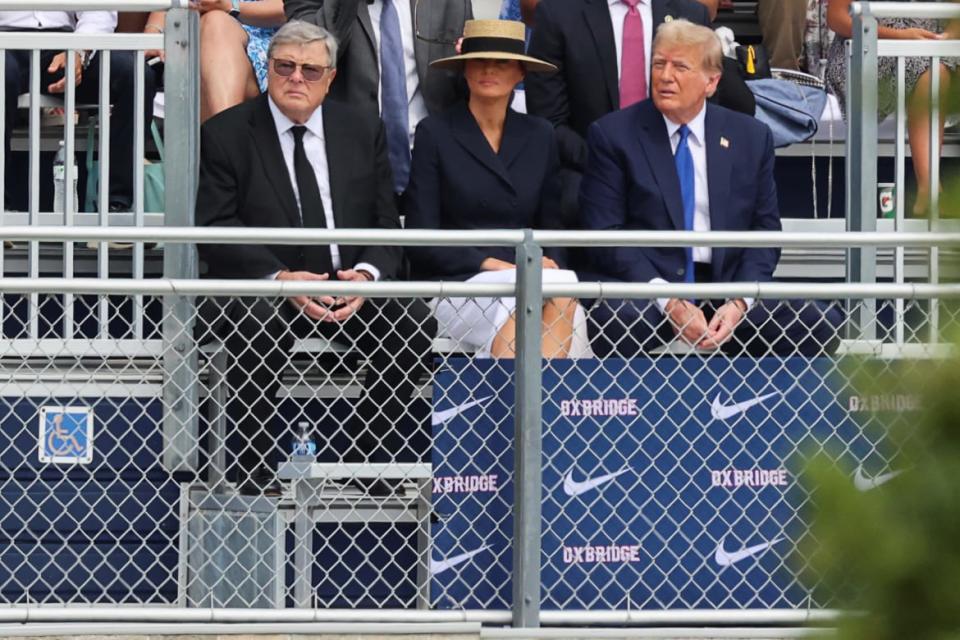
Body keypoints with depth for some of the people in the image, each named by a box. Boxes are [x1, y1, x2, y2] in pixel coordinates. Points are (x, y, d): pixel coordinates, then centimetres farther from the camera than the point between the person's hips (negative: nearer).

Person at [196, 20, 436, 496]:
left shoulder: (363, 131, 11)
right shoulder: (225, 134, 0)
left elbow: (386, 224, 8)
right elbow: (216, 231, -8)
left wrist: (367, 274, -15)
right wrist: (279, 279, -23)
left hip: (350, 287, 3)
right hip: (259, 290, -3)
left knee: (412, 322, -24)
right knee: (257, 325, -37)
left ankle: (368, 458, -12)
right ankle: (255, 471, -25)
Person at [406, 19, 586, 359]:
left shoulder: (539, 136, 16)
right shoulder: (435, 133, 5)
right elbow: (422, 242, 0)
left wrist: (548, 263, -6)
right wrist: (490, 264, -13)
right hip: (454, 283, -3)